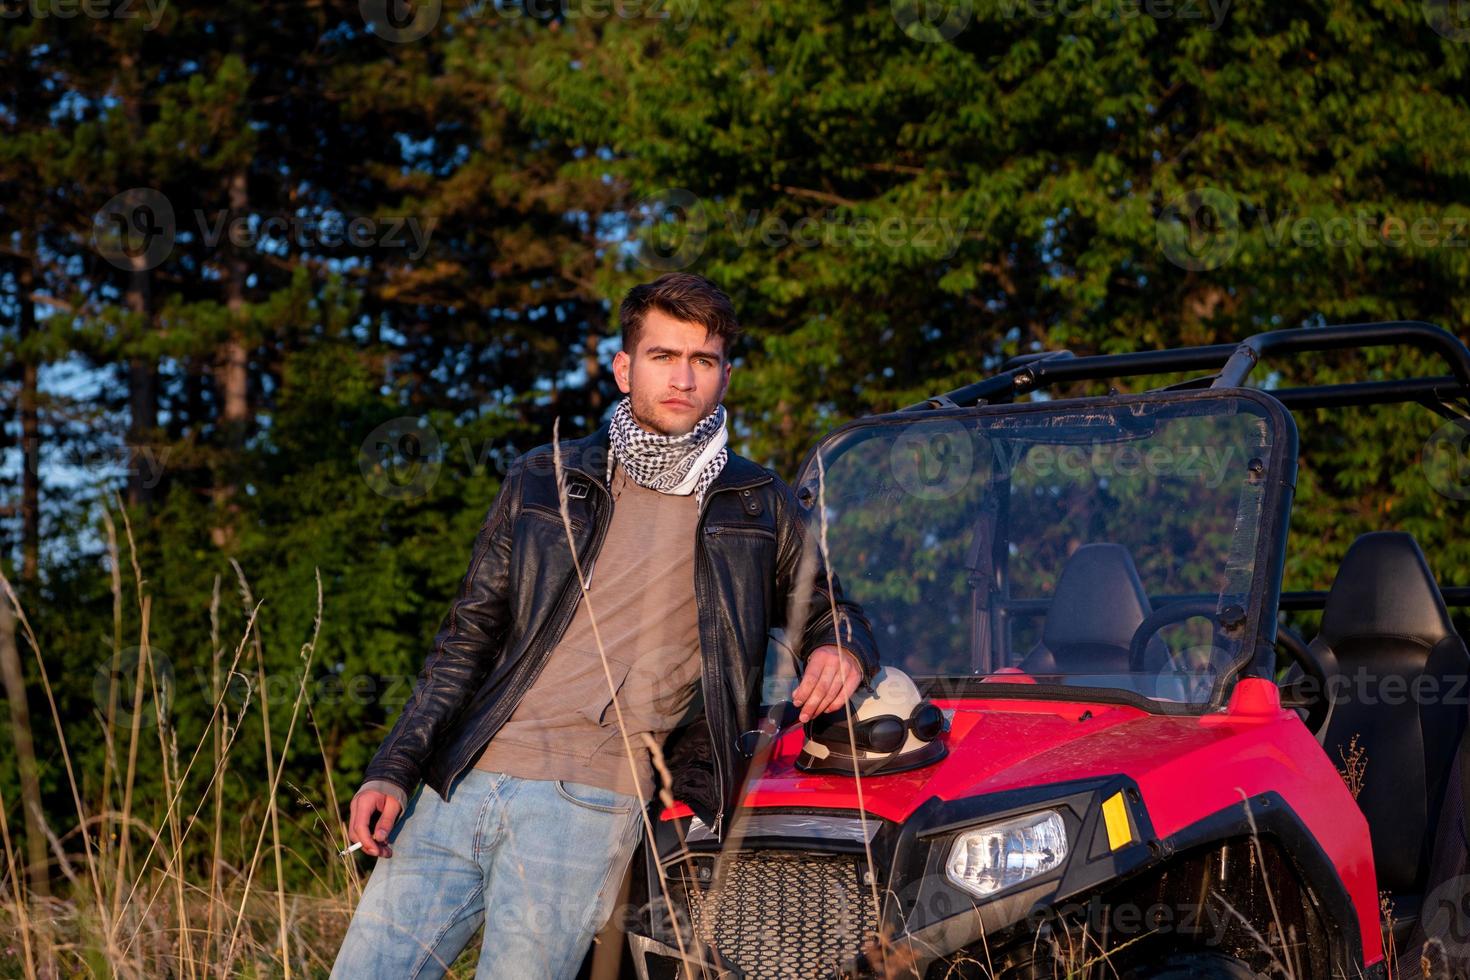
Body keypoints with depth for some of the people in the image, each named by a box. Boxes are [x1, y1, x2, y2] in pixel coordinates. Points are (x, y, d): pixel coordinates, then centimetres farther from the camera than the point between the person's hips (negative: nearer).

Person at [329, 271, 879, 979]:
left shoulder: (759, 508, 12)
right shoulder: (543, 481, 14)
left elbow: (827, 613, 25)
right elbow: (469, 637, 14)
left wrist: (845, 650, -1)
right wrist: (394, 770, 3)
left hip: (589, 805, -2)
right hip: (456, 787, 3)